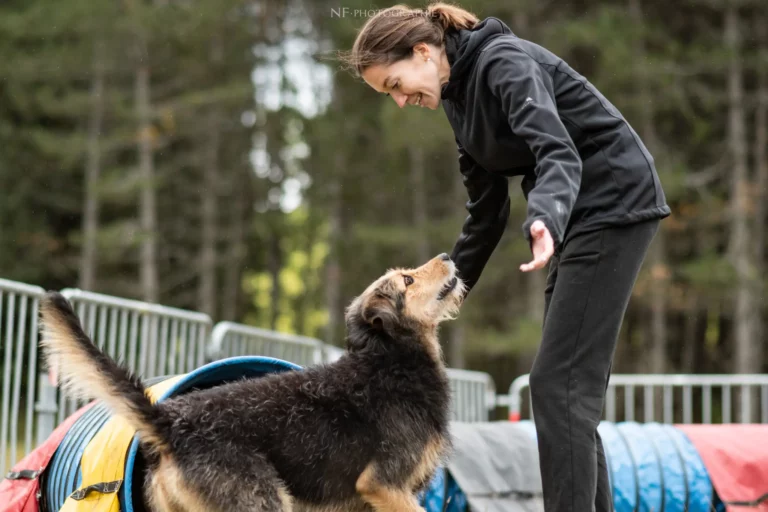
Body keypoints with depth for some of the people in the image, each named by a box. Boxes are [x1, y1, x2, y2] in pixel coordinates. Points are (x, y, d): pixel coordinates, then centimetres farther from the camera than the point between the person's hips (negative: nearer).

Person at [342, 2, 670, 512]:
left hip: (617, 203, -10)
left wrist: (545, 220, -50)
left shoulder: (505, 63, -17)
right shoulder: (460, 95, 10)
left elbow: (558, 152, -32)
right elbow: (486, 210, 17)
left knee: (559, 382, -13)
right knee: (571, 384, 9)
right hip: (583, 214, 10)